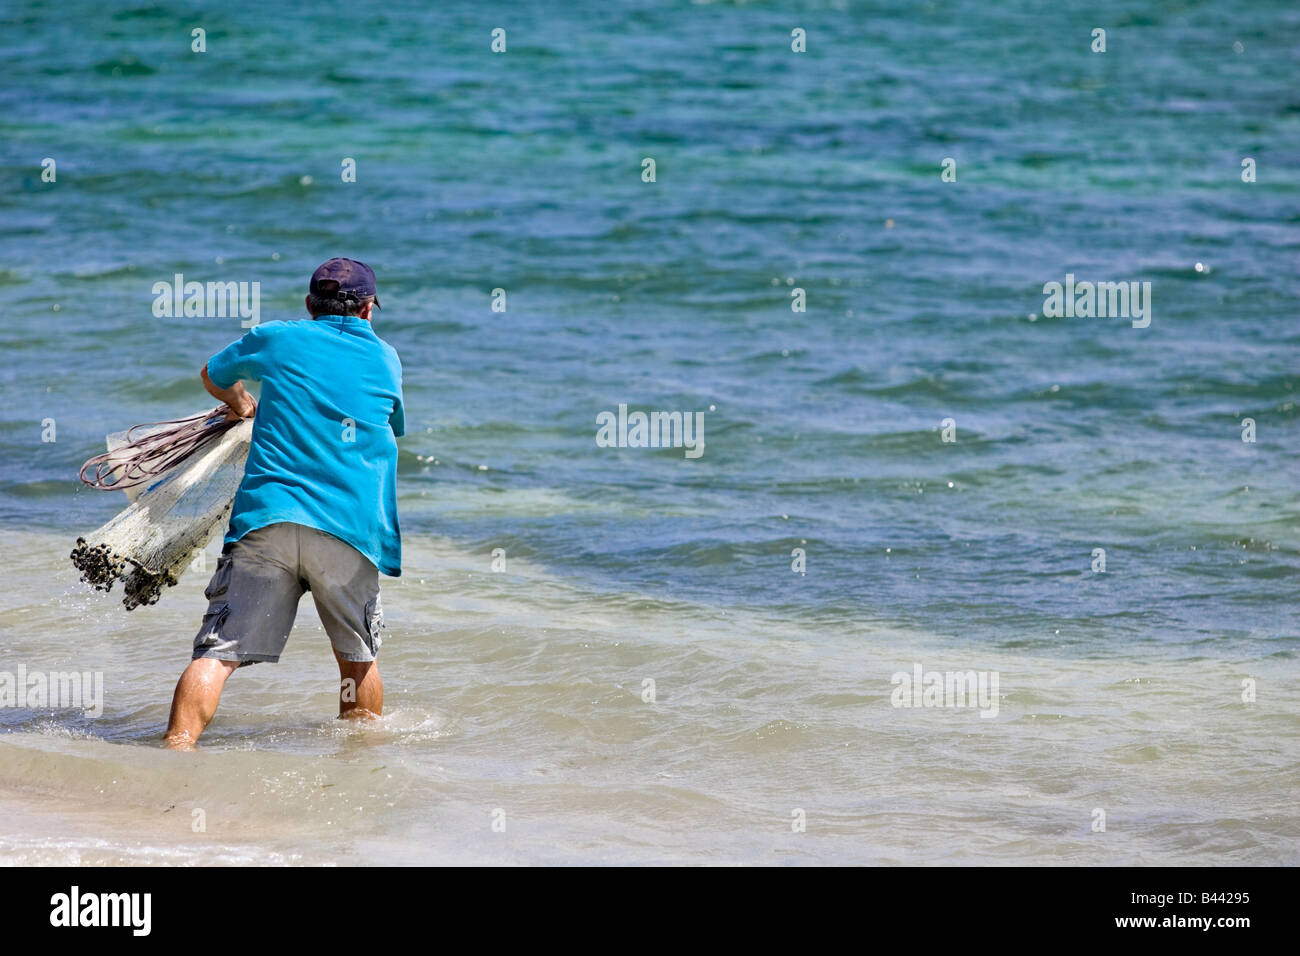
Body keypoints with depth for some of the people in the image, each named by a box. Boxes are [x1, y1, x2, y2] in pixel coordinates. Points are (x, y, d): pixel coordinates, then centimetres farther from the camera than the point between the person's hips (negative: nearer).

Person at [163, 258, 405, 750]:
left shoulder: (275, 339, 14)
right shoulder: (386, 359, 17)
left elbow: (213, 376, 32)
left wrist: (241, 404, 54)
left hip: (265, 514, -1)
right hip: (351, 526, 1)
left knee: (219, 651, -9)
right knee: (358, 657, 19)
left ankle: (177, 746, -25)